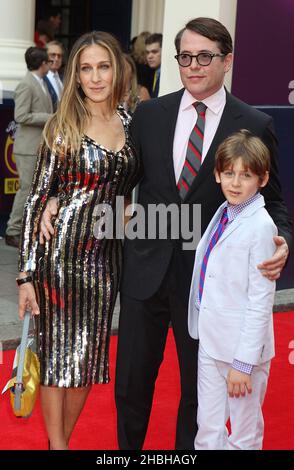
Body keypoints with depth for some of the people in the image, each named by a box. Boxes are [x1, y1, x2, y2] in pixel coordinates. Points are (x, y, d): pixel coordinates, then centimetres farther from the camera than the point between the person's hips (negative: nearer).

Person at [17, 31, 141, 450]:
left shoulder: (131, 123, 5)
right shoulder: (63, 126, -7)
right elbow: (37, 198, -8)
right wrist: (27, 273, -11)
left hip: (106, 256, 5)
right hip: (61, 253, -4)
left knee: (89, 352, 11)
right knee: (57, 350, 4)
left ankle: (64, 439, 27)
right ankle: (57, 445, 18)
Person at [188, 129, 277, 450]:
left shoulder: (260, 226, -16)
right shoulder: (222, 214, 7)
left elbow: (261, 301, -16)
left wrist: (243, 362, -15)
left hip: (243, 346, -7)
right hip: (210, 340, 7)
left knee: (244, 436, 9)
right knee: (208, 431, 14)